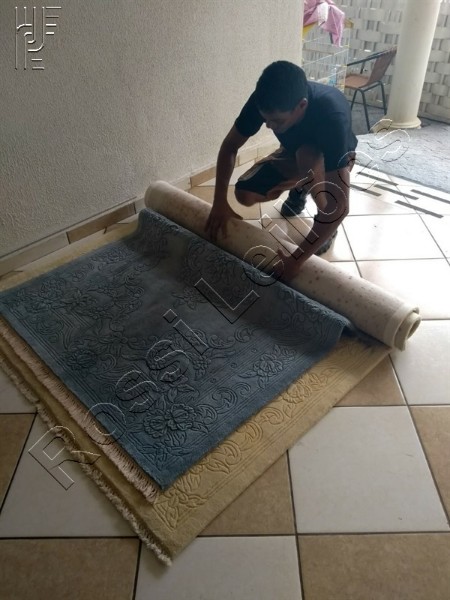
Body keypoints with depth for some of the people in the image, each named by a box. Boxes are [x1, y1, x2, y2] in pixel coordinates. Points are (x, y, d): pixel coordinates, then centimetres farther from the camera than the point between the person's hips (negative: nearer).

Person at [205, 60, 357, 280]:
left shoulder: (332, 118, -44)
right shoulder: (264, 101, -32)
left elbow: (340, 206, -47)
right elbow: (229, 146, -17)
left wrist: (296, 260, -50)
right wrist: (220, 202, -27)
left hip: (333, 158, -4)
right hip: (295, 152, 4)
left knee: (308, 157, -40)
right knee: (244, 195, -16)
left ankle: (327, 223, -13)